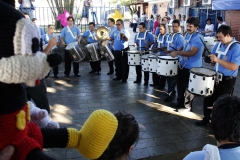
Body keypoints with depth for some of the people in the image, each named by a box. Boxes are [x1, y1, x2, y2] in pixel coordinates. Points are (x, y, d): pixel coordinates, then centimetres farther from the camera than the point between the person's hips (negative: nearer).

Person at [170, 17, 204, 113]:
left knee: (188, 87, 2)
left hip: (192, 67, -9)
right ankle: (180, 102, 37)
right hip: (183, 64, 10)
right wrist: (176, 51, 11)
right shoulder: (187, 35, 10)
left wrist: (177, 53, -29)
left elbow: (192, 52, -29)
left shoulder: (198, 38, -20)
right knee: (180, 84, 20)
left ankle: (187, 106, 16)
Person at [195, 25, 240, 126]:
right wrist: (212, 60, -11)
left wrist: (218, 60, -28)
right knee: (208, 98, 16)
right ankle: (206, 118, 35)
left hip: (227, 81, -7)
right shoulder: (218, 45, 4)